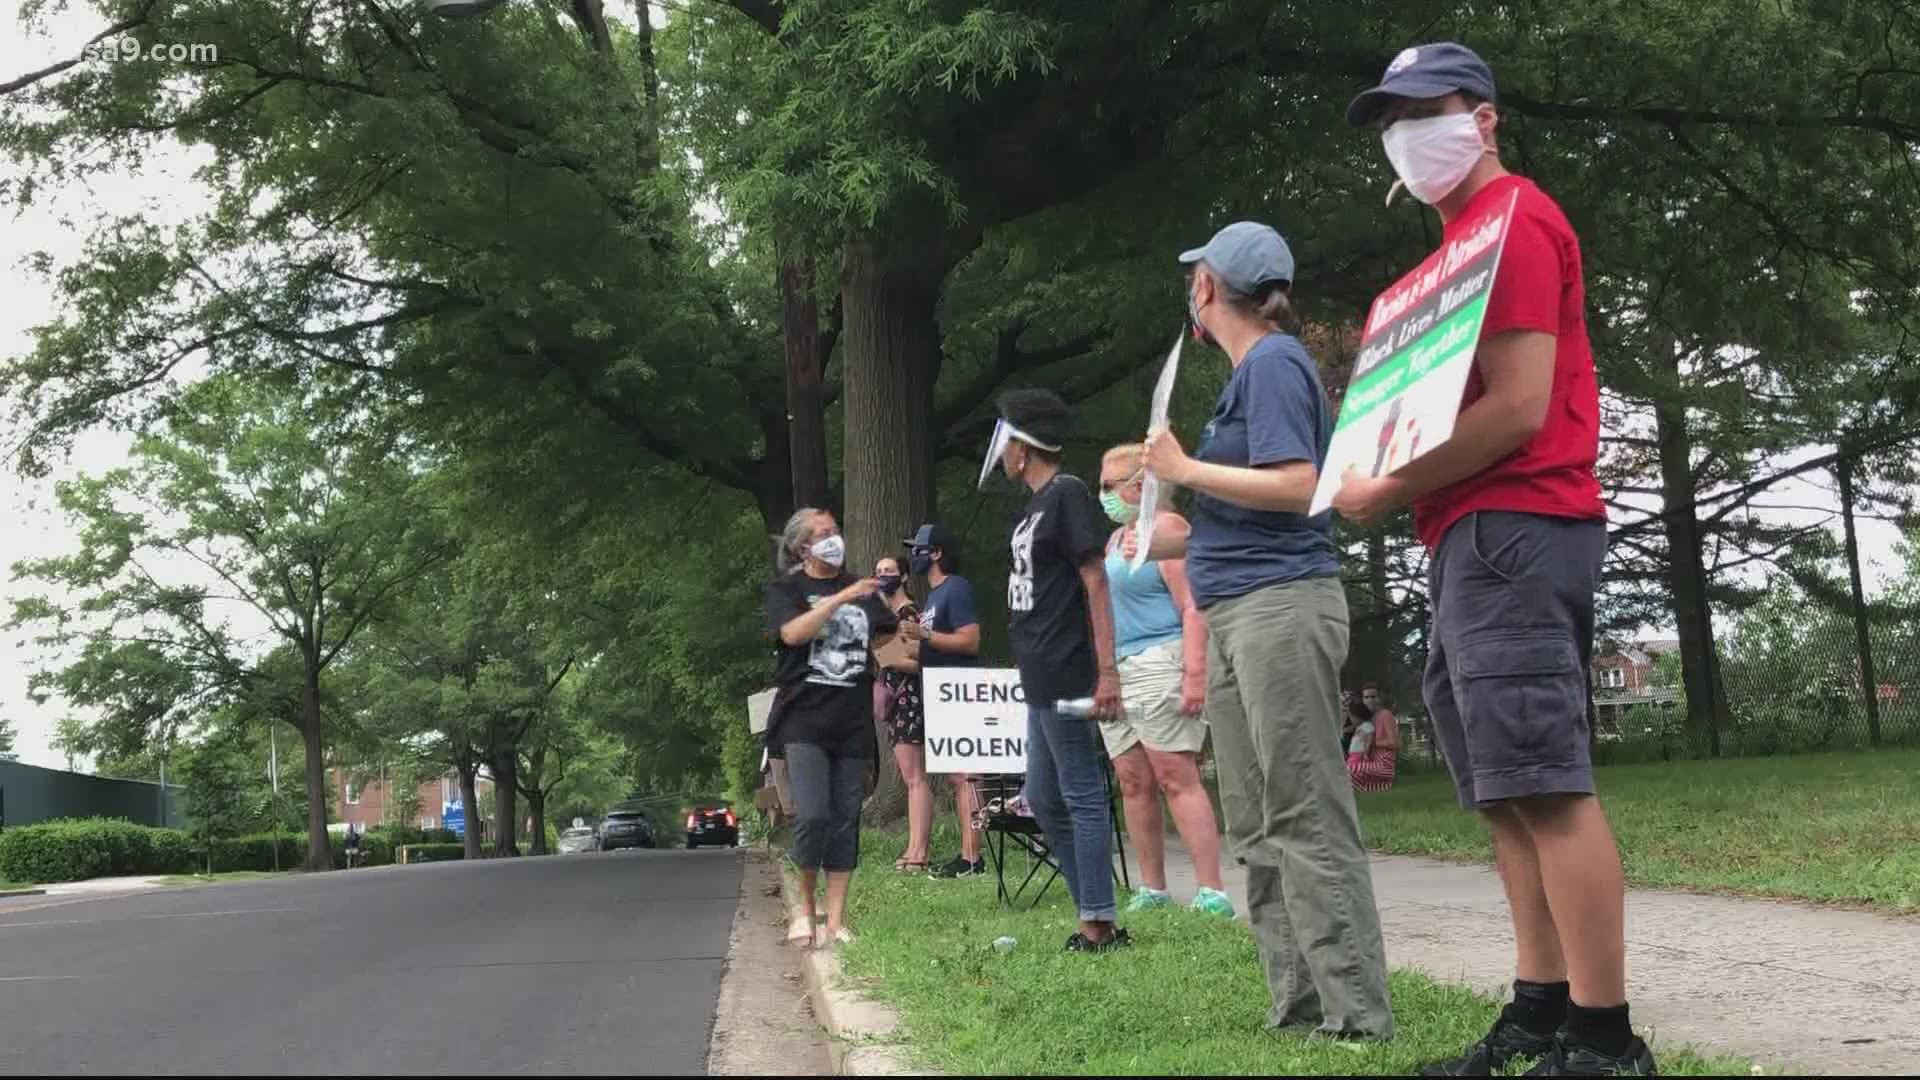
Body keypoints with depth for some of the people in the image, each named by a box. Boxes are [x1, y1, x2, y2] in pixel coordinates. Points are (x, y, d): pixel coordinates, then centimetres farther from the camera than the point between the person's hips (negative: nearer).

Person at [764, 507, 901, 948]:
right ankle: (806, 907, 6)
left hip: (852, 723, 4)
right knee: (812, 814, -15)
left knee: (845, 820, 2)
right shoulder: (785, 589, 4)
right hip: (803, 719, -4)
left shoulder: (861, 590, 16)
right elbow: (792, 632, -15)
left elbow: (884, 644, 26)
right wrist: (841, 598, -20)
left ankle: (835, 920, 8)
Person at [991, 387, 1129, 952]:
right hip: (1040, 680, 10)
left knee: (1082, 796, -6)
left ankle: (1099, 924, -2)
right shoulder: (1035, 504, 17)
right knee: (1043, 800, 13)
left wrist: (1107, 670, -20)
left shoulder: (1068, 494, -10)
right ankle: (1095, 913, 17)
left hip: (1066, 676, -10)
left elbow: (1095, 582, -15)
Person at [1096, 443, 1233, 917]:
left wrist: (1195, 673, -21)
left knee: (1177, 779, -13)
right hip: (1115, 671, 9)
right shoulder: (1115, 539, 21)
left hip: (1159, 664, -9)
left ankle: (1213, 892, -14)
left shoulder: (1166, 528, -4)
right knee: (1133, 784, 6)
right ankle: (1152, 890, 12)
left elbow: (1192, 605, -13)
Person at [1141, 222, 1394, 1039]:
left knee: (1306, 817, -9)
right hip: (1237, 614, 10)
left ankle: (1355, 1015, -6)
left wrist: (1185, 470, -12)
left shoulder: (1272, 362, -8)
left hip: (1281, 606, -10)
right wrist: (1178, 541, 25)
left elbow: (1297, 487, -19)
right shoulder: (1250, 371, 20)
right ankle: (1299, 1002, 13)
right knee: (1257, 826, 9)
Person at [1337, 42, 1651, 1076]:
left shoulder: (1511, 217, -8)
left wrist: (1388, 490, -10)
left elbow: (1519, 409, -17)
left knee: (1546, 785, -12)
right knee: (1509, 791, 10)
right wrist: (1397, 475, 14)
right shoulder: (1468, 236, 23)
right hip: (1479, 537, 11)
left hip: (1511, 527, -11)